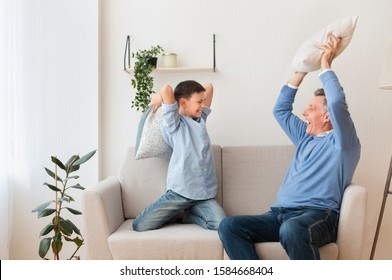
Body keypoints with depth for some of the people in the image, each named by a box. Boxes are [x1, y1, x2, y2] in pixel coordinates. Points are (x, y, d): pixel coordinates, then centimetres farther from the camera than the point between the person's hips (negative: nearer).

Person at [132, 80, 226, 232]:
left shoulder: (201, 120, 17)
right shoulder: (174, 124, -2)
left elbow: (209, 87, 22)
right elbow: (166, 89, -17)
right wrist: (158, 100, 2)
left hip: (206, 193, 5)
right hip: (180, 192, -4)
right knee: (140, 226, -10)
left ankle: (184, 214, 8)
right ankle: (176, 213, 18)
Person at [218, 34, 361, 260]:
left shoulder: (343, 142, 5)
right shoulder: (305, 138, 27)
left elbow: (337, 102, -13)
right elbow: (280, 109, 32)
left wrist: (326, 66, 3)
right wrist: (301, 70, 28)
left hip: (317, 214, -7)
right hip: (280, 214, 7)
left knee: (291, 229, -43)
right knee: (229, 226, -18)